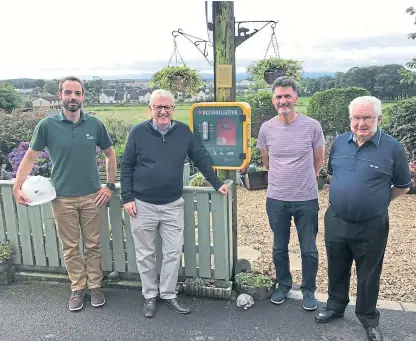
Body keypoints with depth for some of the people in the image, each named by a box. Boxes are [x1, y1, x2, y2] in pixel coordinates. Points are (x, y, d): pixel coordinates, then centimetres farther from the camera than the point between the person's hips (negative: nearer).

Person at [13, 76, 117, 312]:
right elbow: (31, 156, 2)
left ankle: (95, 286, 27)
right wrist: (17, 187, -6)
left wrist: (110, 186, 1)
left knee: (93, 245, 11)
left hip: (92, 196, 1)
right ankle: (78, 288, 27)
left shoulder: (95, 124, -3)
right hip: (63, 198, 0)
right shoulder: (47, 125, -6)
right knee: (70, 247, 11)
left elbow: (110, 154, 6)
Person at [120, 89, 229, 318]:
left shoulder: (184, 131, 1)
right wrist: (127, 198, -7)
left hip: (173, 205, 2)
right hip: (143, 205, -1)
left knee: (173, 252, 7)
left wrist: (216, 184, 5)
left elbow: (201, 159, 9)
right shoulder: (138, 132, -4)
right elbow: (126, 166, -1)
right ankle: (150, 296, 27)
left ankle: (168, 294, 25)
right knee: (145, 254, 9)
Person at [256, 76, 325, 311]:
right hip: (276, 199, 2)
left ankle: (309, 290, 32)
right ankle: (283, 285, 37)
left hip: (307, 199, -1)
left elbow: (319, 160, 6)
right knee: (279, 248, 16)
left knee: (309, 250, 11)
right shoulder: (266, 128, -3)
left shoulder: (312, 126, -9)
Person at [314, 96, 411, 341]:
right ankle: (336, 306, 40)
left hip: (371, 226, -3)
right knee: (337, 270, 19)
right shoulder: (340, 142, 1)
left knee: (369, 275, 14)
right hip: (336, 222, 3)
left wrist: (378, 201, 1)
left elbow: (403, 186, 0)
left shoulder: (392, 147, -10)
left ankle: (369, 318, 35)